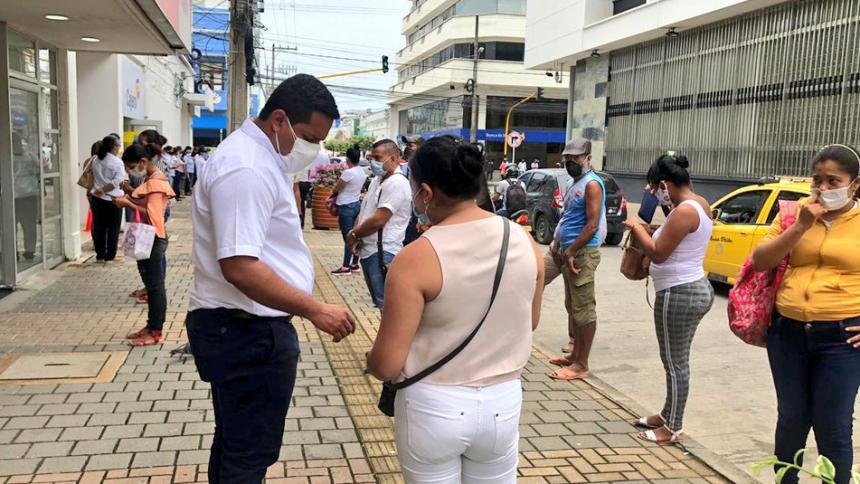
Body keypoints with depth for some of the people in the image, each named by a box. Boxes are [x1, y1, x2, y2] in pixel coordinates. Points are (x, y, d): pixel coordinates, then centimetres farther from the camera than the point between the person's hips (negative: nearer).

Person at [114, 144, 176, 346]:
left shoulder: (155, 182, -16)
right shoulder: (150, 179, 15)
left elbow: (151, 214, -25)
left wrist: (128, 204, -20)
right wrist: (129, 197, 2)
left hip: (153, 239, -10)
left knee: (155, 285, -4)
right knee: (152, 284, 14)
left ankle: (155, 332, 3)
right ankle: (151, 326, 22)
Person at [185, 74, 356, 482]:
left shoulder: (259, 157, 13)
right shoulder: (246, 169, -22)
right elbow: (239, 266, -30)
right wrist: (314, 309, -28)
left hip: (237, 325, 11)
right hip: (248, 332, -11)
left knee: (234, 444, 23)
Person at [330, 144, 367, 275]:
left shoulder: (348, 172, -20)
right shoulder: (362, 171, 4)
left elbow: (337, 189, -8)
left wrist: (332, 195, 13)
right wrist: (337, 196, 14)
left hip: (346, 207, -8)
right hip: (357, 204, 8)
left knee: (348, 238, -3)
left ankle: (346, 267, 3)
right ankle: (355, 264, 18)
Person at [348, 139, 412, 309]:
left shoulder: (397, 183, -16)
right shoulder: (377, 180, 15)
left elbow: (378, 219, -21)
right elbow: (364, 211, 19)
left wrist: (353, 234, -7)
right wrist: (357, 237, 1)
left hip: (382, 253, -10)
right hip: (368, 251, 10)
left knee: (385, 305, -6)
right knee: (379, 302, 18)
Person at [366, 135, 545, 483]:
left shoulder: (417, 258, -21)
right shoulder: (524, 242, -6)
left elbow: (387, 365, -17)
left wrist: (369, 361, 4)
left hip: (433, 407, -3)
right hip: (504, 401, 4)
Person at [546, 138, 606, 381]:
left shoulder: (592, 184, -13)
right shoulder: (573, 183, 17)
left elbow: (592, 226, -20)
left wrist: (571, 252, -17)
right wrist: (561, 247, 16)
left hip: (582, 253, -10)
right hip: (569, 252, 10)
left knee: (584, 309, -5)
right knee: (572, 306, 16)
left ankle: (581, 365, 0)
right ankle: (575, 355, 27)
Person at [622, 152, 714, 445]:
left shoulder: (685, 211, -20)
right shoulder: (699, 204, 11)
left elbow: (658, 253, -19)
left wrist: (637, 228, -6)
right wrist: (648, 230, 10)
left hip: (679, 294, -11)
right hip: (695, 289, 11)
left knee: (675, 362, 0)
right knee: (677, 360, 19)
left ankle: (673, 429, 10)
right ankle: (667, 416, 31)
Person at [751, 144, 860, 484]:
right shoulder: (795, 212, 6)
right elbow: (760, 262, 0)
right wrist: (801, 226, -11)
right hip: (787, 332, 3)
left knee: (832, 427, 4)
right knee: (792, 418, 16)